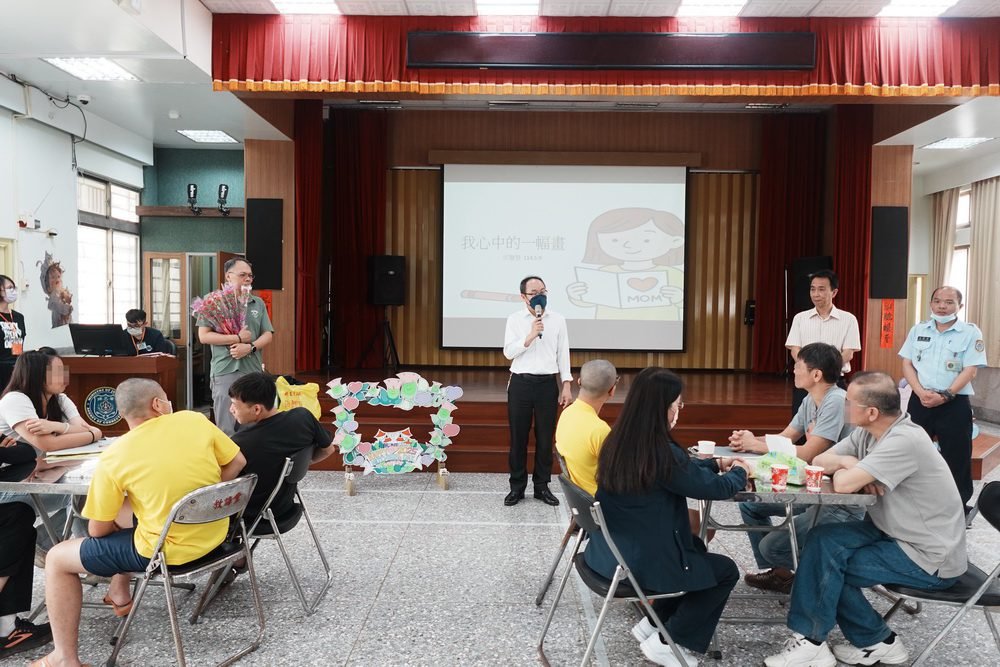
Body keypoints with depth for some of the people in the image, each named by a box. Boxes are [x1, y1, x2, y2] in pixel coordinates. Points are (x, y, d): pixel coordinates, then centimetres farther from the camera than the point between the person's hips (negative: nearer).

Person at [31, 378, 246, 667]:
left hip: (168, 550, -5)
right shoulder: (194, 419, -6)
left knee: (57, 558, 14)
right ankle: (120, 594, 47)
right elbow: (237, 462, 4)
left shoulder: (113, 458, -13)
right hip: (215, 532, 6)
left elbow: (99, 530, -3)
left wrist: (115, 522, 20)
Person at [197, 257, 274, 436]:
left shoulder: (258, 303, 14)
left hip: (253, 370, 4)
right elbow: (203, 336, -6)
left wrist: (250, 347, -10)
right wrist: (238, 338, -11)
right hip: (225, 371, -4)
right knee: (226, 428, -3)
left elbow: (267, 335, 10)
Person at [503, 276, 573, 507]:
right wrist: (530, 336, -18)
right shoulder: (515, 319, 1)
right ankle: (517, 486, 16)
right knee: (518, 437, 5)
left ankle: (542, 486, 19)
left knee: (545, 438, 6)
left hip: (548, 384, 1)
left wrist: (567, 386, 1)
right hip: (520, 383, -1)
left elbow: (563, 354, 5)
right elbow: (508, 352, -5)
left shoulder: (558, 320, 4)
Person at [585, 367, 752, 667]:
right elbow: (715, 488, -13)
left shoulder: (618, 442, -1)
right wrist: (739, 472, 8)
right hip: (639, 562, -8)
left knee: (695, 547, 29)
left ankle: (653, 624, 30)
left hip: (609, 551, 8)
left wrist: (716, 463, 19)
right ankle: (666, 642, 17)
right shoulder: (660, 451, -26)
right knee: (726, 571, 13)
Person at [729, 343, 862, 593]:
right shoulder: (810, 400, 6)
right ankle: (776, 572, 22)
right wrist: (749, 440, -9)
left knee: (771, 547, -16)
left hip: (841, 504, -9)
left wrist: (756, 445, -15)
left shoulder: (836, 402, -23)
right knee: (750, 502, 10)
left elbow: (807, 454, -25)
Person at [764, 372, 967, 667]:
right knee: (823, 541, -4)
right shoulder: (868, 432, -1)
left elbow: (843, 484, -31)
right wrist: (851, 467, -14)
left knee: (827, 565, -13)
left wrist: (847, 464, -9)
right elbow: (820, 462, 6)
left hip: (930, 557, -8)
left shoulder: (904, 441, -28)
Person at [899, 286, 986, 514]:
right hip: (919, 401, 3)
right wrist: (921, 392, -11)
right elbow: (907, 365, 4)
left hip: (955, 404, -3)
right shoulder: (918, 330, 8)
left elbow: (970, 371, -9)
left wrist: (945, 395, -18)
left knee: (956, 458, 4)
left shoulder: (970, 332, -2)